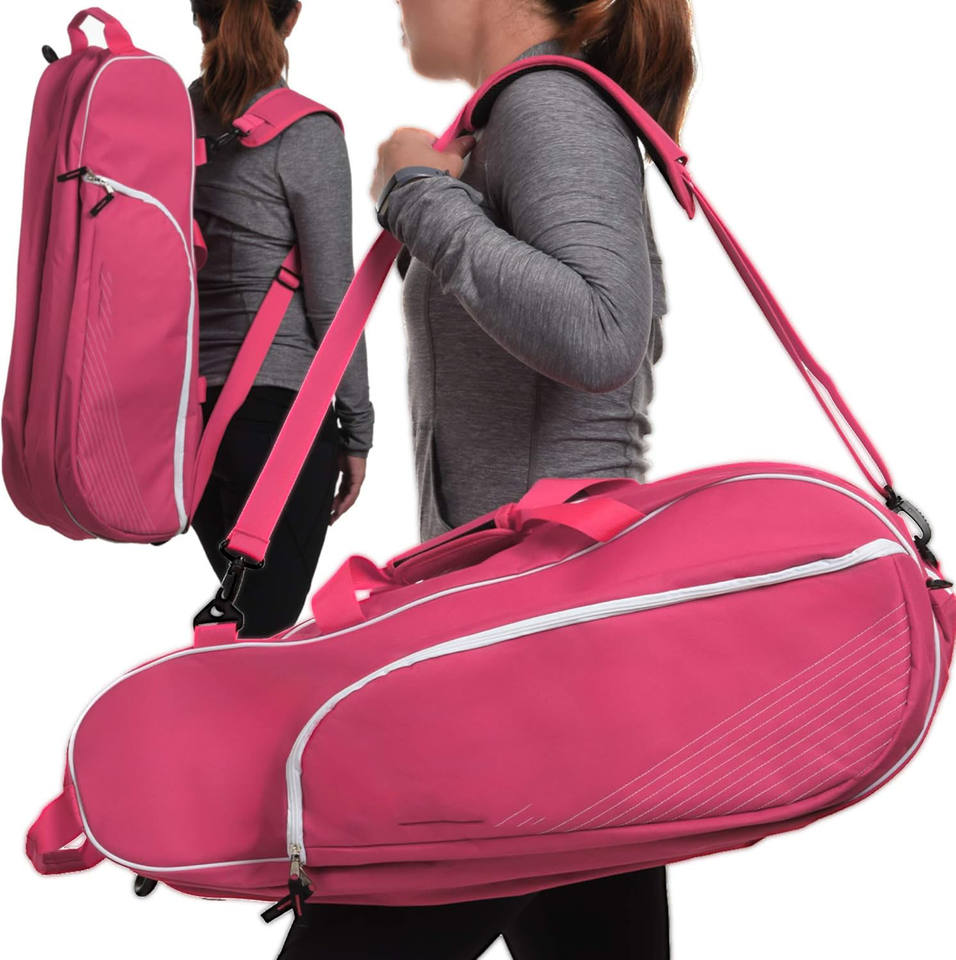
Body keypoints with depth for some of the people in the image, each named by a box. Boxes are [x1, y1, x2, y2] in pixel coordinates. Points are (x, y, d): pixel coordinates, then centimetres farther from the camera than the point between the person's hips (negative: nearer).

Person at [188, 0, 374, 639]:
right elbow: (332, 302, -10)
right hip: (278, 410, -6)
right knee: (264, 629, 0)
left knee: (244, 606, 21)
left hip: (185, 402, 6)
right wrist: (357, 431, 0)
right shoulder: (307, 134, -10)